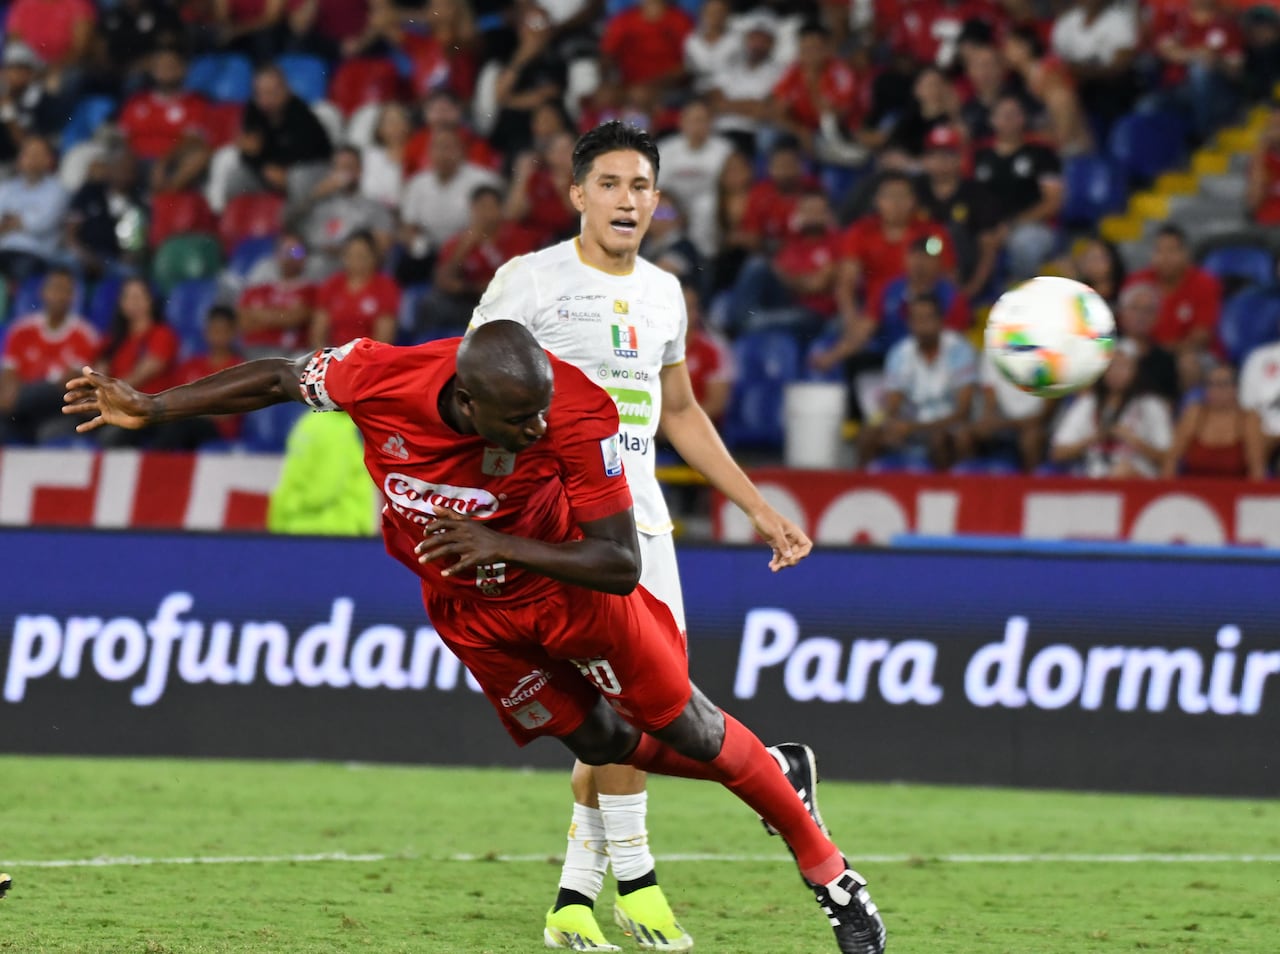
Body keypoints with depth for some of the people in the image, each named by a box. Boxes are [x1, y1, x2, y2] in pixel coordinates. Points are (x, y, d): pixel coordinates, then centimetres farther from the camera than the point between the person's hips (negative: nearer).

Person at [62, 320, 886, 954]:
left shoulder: (577, 415, -37)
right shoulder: (380, 379, -32)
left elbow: (621, 564, -33)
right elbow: (282, 378, -9)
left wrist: (504, 546, -46)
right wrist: (149, 410, -4)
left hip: (567, 582, -3)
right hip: (474, 615, 3)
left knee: (687, 727, 6)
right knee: (604, 745, 11)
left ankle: (829, 873, 28)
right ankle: (778, 775, 39)